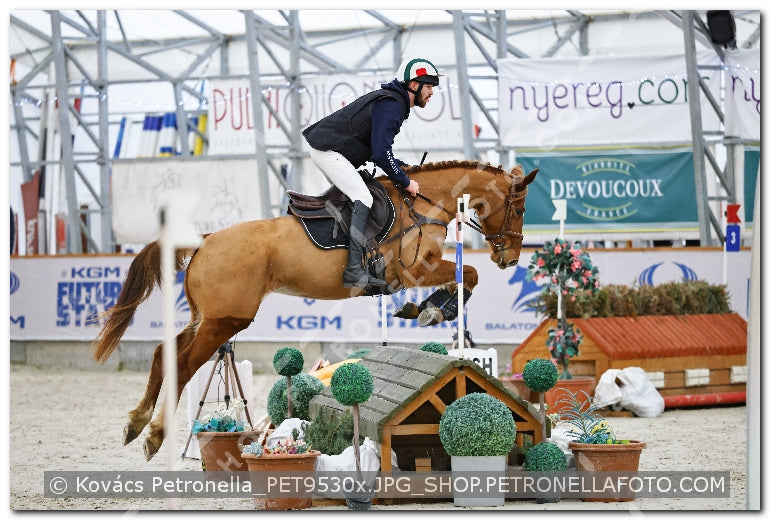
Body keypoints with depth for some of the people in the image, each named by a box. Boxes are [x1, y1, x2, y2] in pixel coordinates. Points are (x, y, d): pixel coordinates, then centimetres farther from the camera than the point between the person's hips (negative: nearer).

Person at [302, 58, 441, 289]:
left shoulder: (391, 101, 17)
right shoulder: (390, 106, -17)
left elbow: (378, 149, 24)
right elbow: (381, 153, -24)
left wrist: (404, 168, 13)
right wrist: (405, 182, -15)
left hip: (325, 147, 11)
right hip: (327, 150, -11)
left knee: (353, 196, 19)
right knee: (362, 198, -17)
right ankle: (354, 271, -25)